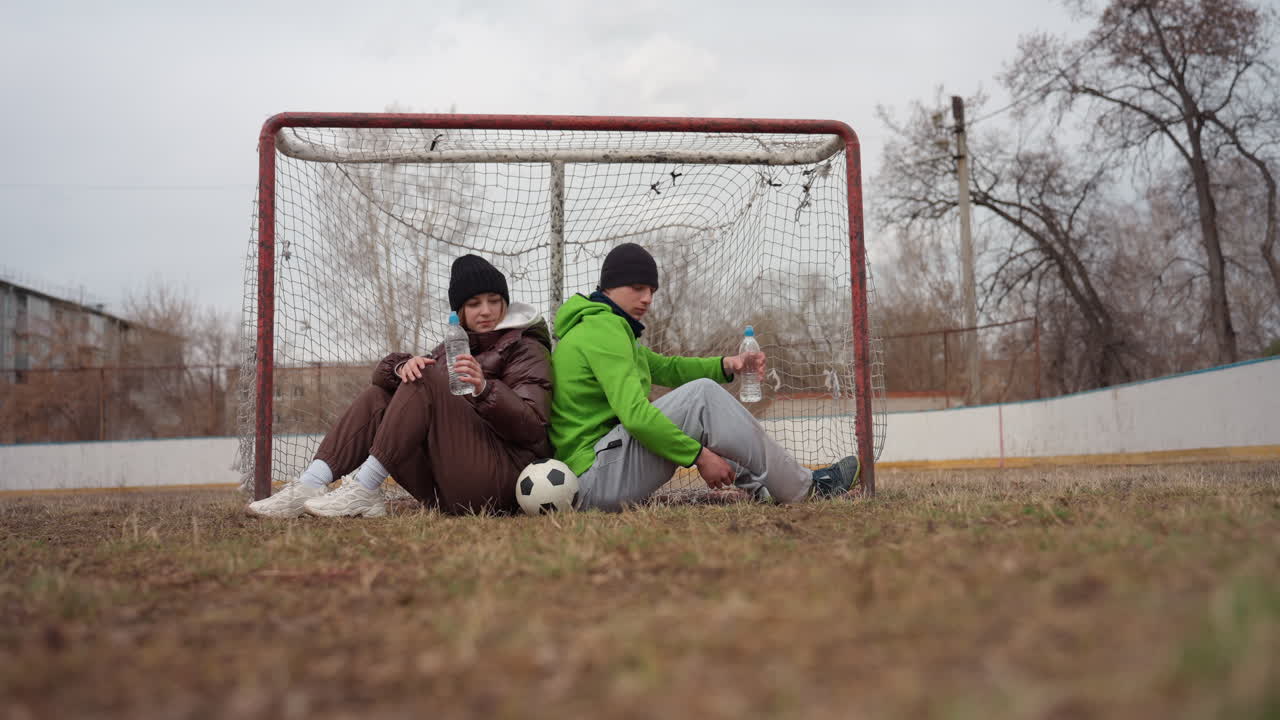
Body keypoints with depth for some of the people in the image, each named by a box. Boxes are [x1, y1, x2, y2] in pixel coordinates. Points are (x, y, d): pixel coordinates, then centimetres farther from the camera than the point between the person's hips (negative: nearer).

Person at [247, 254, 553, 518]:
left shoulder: (527, 350, 1)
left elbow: (532, 427, -14)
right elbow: (383, 372, 11)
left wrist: (484, 388, -31)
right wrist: (402, 366, -13)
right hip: (444, 492, 7)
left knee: (426, 379, -20)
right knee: (376, 396, 1)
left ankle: (364, 490, -23)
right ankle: (309, 486, -15)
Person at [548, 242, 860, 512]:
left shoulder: (590, 327, 21)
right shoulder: (604, 328, -12)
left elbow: (667, 368, 21)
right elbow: (634, 414, -24)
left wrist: (725, 365, 5)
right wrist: (699, 456, -19)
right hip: (595, 481, -11)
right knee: (702, 395, -16)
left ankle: (764, 487, 5)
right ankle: (802, 489, -9)